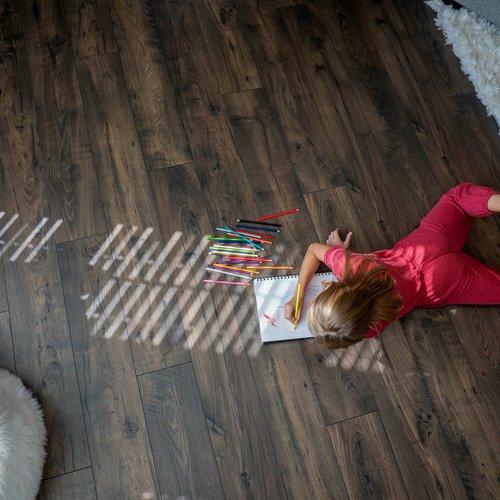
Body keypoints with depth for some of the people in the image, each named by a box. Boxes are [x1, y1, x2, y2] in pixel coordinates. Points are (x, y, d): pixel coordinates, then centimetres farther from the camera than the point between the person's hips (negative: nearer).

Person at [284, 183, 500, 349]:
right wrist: (298, 296, -14)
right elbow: (314, 248, -10)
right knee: (458, 196, 33)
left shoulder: (371, 328, -33)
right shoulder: (348, 264, -33)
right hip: (418, 246, 4)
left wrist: (338, 252, -1)